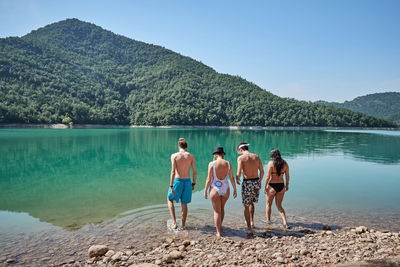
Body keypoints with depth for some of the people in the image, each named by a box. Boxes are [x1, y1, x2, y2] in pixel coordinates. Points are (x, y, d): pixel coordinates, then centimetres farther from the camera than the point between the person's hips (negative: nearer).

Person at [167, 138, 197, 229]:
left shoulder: (174, 156, -8)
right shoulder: (191, 156, -1)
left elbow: (173, 171, -15)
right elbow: (195, 172, 0)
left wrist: (171, 186, -13)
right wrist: (193, 183, 13)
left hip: (177, 181, -2)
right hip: (187, 182, 2)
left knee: (170, 200, 20)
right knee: (184, 204, 15)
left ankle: (174, 222, 9)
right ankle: (183, 225, 23)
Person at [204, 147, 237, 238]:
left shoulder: (212, 164, -12)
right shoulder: (228, 163, -4)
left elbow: (209, 179, -12)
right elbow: (232, 178, -1)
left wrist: (205, 190, 0)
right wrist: (235, 189, 10)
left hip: (215, 189, -3)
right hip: (225, 189, 3)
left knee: (217, 211, 7)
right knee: (222, 208, 25)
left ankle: (219, 233, 9)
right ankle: (219, 226, 41)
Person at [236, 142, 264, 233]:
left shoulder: (241, 158, -9)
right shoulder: (256, 156, 6)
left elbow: (239, 173, -17)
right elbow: (262, 171, 8)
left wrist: (237, 179, 4)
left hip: (247, 183, -5)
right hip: (256, 181, 5)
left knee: (246, 206, 10)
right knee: (251, 202, 28)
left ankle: (249, 228, 14)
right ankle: (252, 221, 30)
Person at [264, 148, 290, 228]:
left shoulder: (271, 163, -13)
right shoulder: (285, 163, 0)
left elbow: (268, 176, -14)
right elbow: (287, 175, 6)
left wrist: (265, 186, -5)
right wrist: (287, 185, 19)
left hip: (272, 186, -4)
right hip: (281, 186, 4)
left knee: (268, 204, 19)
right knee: (279, 206, 17)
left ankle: (268, 221, 32)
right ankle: (285, 222, 3)